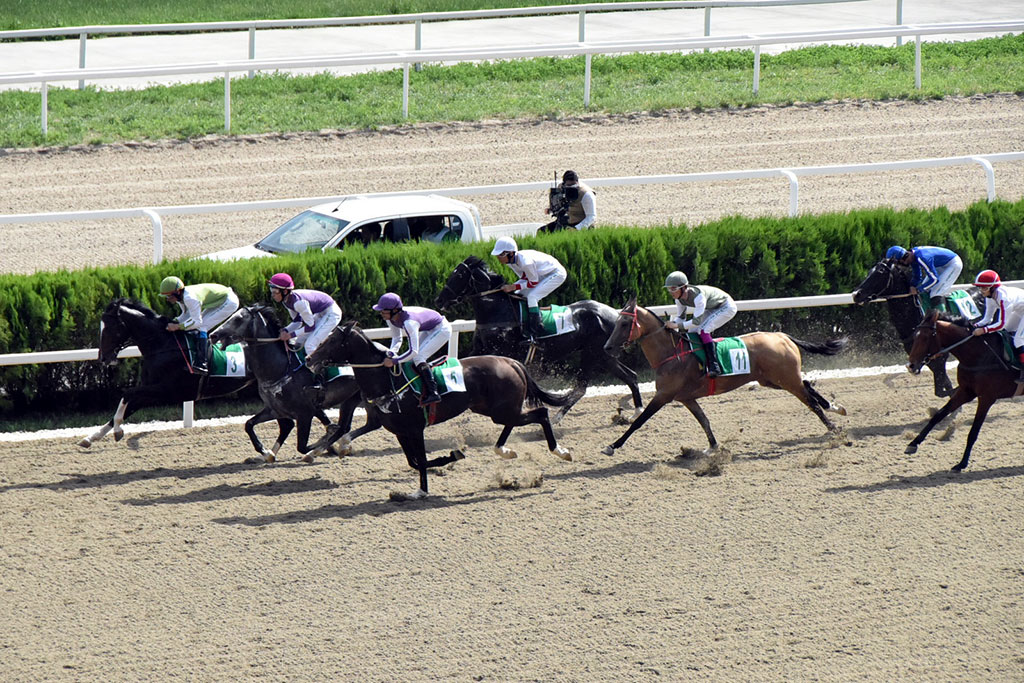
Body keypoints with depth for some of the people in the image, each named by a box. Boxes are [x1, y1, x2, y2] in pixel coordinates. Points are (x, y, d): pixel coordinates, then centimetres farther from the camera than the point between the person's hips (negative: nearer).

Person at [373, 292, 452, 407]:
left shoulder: (409, 322, -39)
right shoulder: (391, 319, -13)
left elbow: (413, 351, -39)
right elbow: (397, 339, 2)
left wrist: (394, 361, -36)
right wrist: (392, 352, -18)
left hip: (442, 329, -9)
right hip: (429, 330, 9)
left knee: (417, 357, -20)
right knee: (412, 359, 4)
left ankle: (432, 393, -19)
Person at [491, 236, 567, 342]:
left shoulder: (525, 262, -36)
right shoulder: (511, 261, -8)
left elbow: (533, 282, -23)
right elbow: (525, 278, 3)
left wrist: (514, 287, -27)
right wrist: (510, 287, -14)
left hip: (557, 274, -10)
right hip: (542, 275, 10)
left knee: (531, 297, -23)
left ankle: (534, 333, -20)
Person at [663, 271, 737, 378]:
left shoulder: (698, 295, -38)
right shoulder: (679, 298, -13)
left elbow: (697, 321, -38)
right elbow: (680, 317, 1)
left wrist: (677, 325, -38)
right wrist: (672, 324, -19)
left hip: (727, 307, -9)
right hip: (712, 309, 9)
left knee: (702, 330, -25)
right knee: (692, 332, -3)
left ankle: (714, 366, -25)